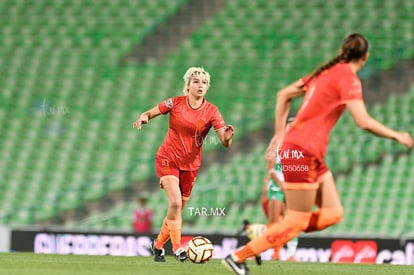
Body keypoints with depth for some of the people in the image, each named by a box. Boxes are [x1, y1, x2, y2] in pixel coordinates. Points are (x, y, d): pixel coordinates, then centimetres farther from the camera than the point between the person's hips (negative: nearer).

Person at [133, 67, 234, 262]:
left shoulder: (211, 111, -9)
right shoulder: (175, 103, -10)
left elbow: (225, 143, -15)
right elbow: (149, 113, 1)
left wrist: (228, 136, -38)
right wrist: (143, 118, -22)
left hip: (190, 165, 3)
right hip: (168, 159, -3)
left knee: (177, 210, 10)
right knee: (175, 203, -23)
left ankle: (158, 245, 31)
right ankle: (177, 248, -15)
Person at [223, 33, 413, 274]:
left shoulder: (327, 72, 16)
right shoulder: (348, 78, -10)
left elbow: (283, 95, 20)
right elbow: (363, 121, -20)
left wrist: (280, 133, 20)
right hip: (303, 152, -9)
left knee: (333, 213, 6)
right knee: (297, 222, -4)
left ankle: (262, 233, 5)